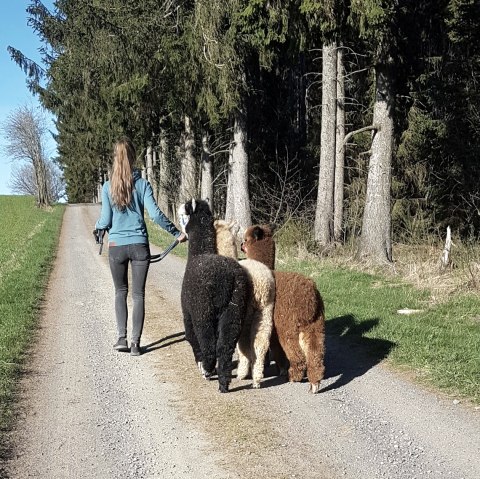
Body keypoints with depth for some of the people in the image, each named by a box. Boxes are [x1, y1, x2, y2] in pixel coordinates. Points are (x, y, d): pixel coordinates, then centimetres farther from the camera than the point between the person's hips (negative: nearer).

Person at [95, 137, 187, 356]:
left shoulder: (108, 186, -1)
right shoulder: (142, 184, -3)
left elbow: (105, 221, -1)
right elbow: (155, 214, -11)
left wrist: (97, 227, 22)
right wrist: (177, 233, -2)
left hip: (116, 246, 1)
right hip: (139, 245, -1)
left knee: (120, 291, 17)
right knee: (138, 294, 7)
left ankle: (121, 337, 7)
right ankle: (135, 343, 5)